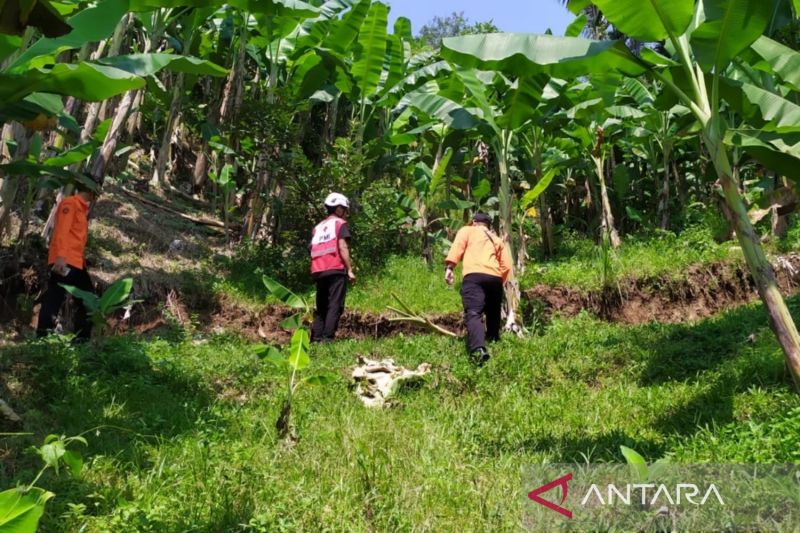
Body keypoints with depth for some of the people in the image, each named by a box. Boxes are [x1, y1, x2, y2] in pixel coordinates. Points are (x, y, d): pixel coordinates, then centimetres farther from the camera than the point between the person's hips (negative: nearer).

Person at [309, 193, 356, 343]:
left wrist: (316, 272, 18)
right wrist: (350, 270, -9)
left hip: (318, 271, 6)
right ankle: (327, 337, -17)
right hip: (336, 270, -6)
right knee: (335, 306, -8)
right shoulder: (340, 223, 4)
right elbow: (342, 247, -8)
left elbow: (313, 250, 15)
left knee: (321, 307, 11)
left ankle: (316, 338, 5)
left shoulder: (317, 227, 23)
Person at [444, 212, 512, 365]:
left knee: (473, 313, -18)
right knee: (493, 314, 24)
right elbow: (506, 265, 21)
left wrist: (449, 267, -8)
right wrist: (500, 283, 30)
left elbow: (458, 246, 2)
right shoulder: (498, 240, 33)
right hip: (495, 278, 4)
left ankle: (478, 349, -39)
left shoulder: (467, 230, 23)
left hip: (474, 275, -4)